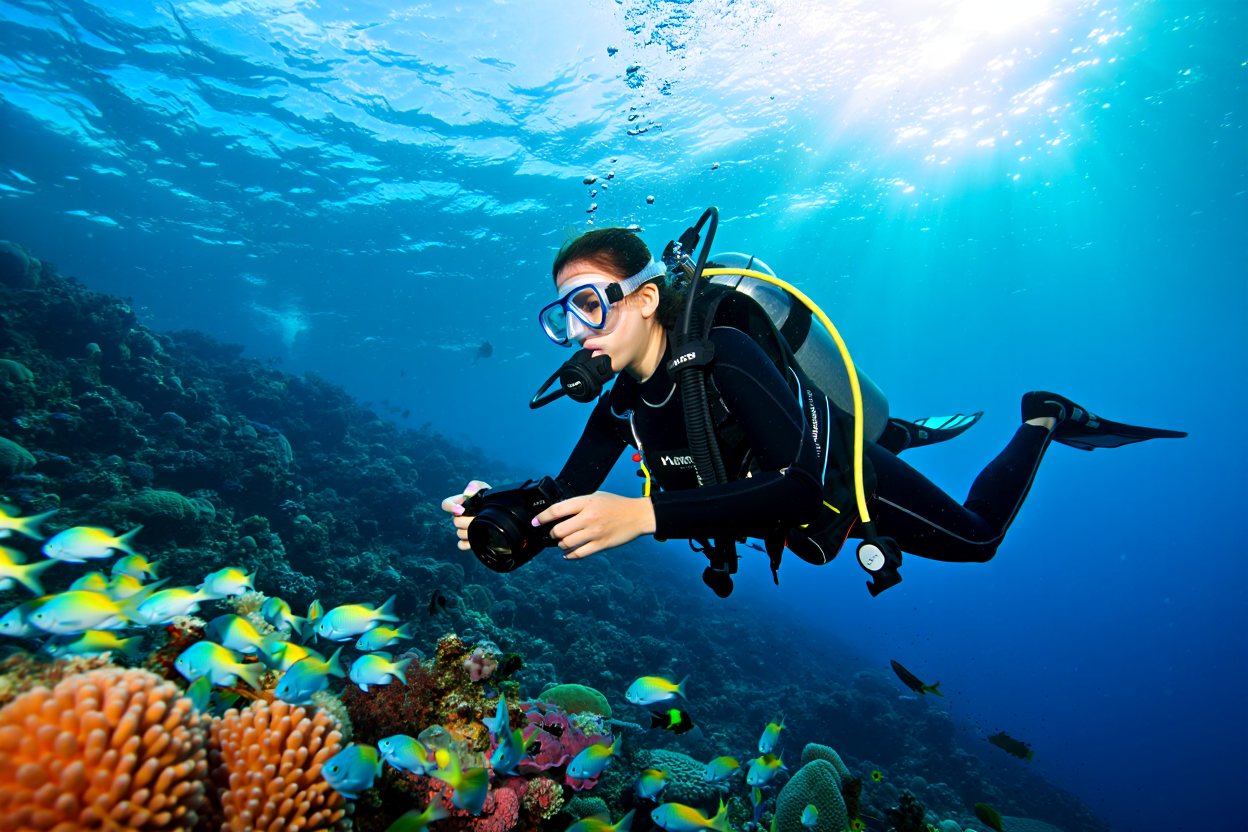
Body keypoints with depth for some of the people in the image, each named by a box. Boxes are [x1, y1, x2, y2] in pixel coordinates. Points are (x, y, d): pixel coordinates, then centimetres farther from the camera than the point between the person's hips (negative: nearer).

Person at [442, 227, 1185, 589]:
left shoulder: (722, 352, -40)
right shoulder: (621, 404, -19)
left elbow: (802, 486, -50)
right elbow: (569, 497, -18)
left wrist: (645, 514, -59)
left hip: (843, 473, -6)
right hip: (784, 503, 7)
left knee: (976, 537, 15)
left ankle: (1041, 421, 33)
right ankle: (901, 434, 50)